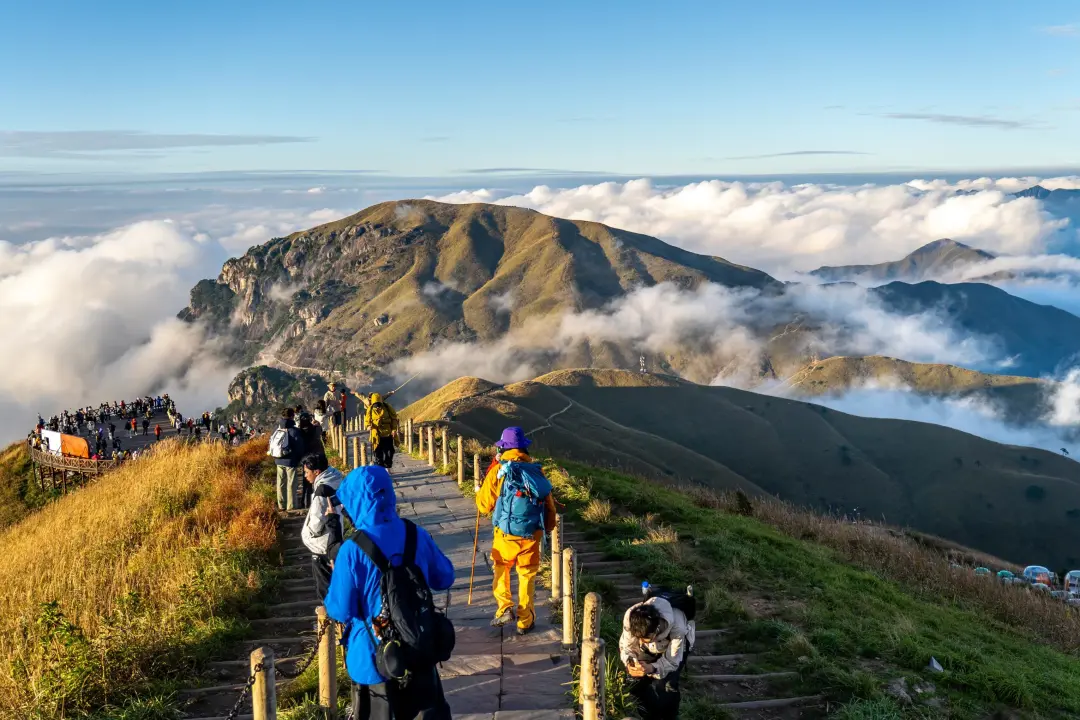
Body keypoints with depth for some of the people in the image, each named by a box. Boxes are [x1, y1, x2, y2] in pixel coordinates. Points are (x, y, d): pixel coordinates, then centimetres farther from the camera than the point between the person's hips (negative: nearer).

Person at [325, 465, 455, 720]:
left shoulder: (353, 551, -21)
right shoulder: (417, 536, -8)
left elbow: (340, 611, -13)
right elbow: (444, 579, 5)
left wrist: (337, 576, 4)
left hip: (375, 658, -3)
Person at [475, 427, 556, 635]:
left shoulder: (498, 471, -8)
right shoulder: (537, 472, 0)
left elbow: (484, 505, -4)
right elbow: (549, 504, 6)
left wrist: (480, 492, 18)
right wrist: (547, 528, 22)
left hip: (505, 534, -2)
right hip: (531, 534, 2)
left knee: (501, 569, 23)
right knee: (527, 576, 15)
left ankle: (505, 608, 10)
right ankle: (525, 622, 19)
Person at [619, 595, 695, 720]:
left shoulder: (677, 627, -44)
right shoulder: (630, 618, -38)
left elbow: (671, 661, -32)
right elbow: (626, 645, -22)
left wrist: (651, 668, -51)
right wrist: (629, 663, -44)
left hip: (675, 645, -3)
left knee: (667, 686, -19)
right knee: (639, 682, -6)